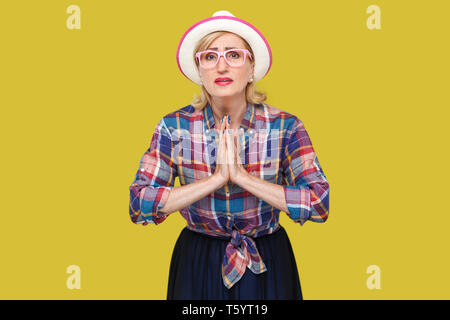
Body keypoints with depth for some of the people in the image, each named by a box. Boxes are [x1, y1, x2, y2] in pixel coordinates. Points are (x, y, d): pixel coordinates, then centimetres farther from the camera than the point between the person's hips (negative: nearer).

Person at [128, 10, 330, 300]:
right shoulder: (174, 127, -11)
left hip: (267, 265, 0)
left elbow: (318, 204, -20)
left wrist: (242, 176, -25)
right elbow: (139, 206, -18)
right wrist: (216, 179, -25)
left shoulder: (285, 126, -13)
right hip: (197, 265, 1)